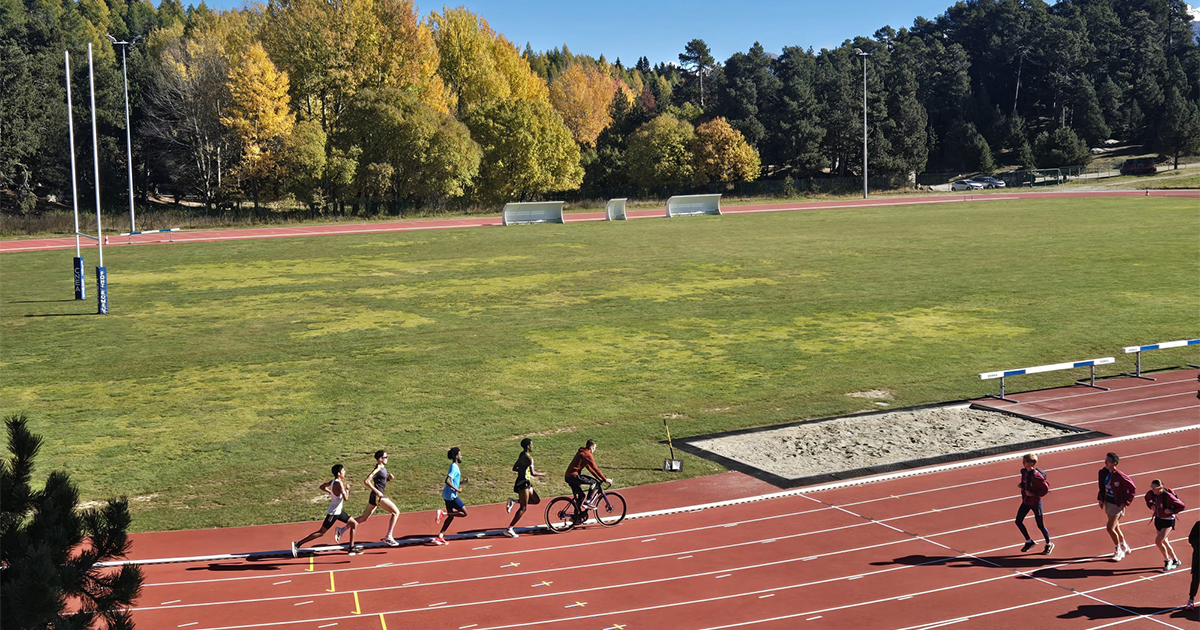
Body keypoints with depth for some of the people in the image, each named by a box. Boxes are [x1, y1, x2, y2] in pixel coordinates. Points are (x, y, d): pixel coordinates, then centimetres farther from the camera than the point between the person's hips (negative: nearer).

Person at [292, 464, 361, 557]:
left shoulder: (333, 481, 4)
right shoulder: (339, 483, -22)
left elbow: (322, 487, 18)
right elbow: (345, 498, -29)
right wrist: (347, 489, -11)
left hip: (338, 511, 10)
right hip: (333, 512, -10)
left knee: (354, 524, 12)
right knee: (321, 532, -4)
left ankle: (351, 548, 14)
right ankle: (298, 544, 1)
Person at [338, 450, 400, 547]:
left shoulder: (383, 468, 12)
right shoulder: (378, 469, -15)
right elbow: (366, 481, -22)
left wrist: (389, 478, 6)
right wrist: (377, 491, -23)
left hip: (375, 496, 9)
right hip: (378, 496, -9)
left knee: (364, 518, 16)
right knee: (396, 512, -6)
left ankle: (341, 530, 19)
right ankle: (388, 537, -6)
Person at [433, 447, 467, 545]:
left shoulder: (455, 467, 15)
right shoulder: (454, 467, -15)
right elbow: (448, 481, -27)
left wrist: (462, 481, 11)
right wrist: (457, 489, -21)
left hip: (448, 495, 10)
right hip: (451, 495, -10)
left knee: (451, 516, 14)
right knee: (464, 513, -6)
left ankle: (440, 537, 13)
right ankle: (443, 513, -10)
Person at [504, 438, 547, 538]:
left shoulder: (522, 455, 12)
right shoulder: (528, 458, -18)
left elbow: (514, 468, 20)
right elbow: (532, 473, -23)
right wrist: (541, 474, -7)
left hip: (526, 482, 10)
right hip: (523, 483, -10)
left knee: (536, 500, 16)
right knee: (523, 508, -5)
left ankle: (514, 501, 10)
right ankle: (509, 529, -5)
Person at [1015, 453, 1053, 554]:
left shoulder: (1036, 475, -26)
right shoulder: (1024, 472, -2)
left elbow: (1046, 488, -21)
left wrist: (1033, 494, -24)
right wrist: (1021, 485, -5)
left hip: (1035, 502, -8)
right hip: (1026, 501, 8)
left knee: (1040, 525, 7)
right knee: (1018, 521, 8)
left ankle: (1049, 544, 29)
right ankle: (1029, 541, 26)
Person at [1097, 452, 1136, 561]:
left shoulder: (1120, 477, -24)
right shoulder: (1103, 473, -4)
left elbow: (1133, 489, -14)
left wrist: (1125, 502, -15)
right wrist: (1101, 499, 5)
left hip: (1117, 504, -7)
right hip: (1107, 502, 7)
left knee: (1110, 528, -9)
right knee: (1115, 528, 19)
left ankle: (1119, 551, 11)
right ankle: (1124, 547, 40)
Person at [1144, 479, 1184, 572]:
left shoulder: (1167, 496, -28)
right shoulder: (1152, 493, -10)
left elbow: (1181, 506, -18)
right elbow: (1147, 498, 16)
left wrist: (1171, 511, -25)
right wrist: (1151, 505, -1)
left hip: (1168, 521, -7)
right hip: (1158, 519, 7)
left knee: (1158, 541, -14)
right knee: (1164, 542, 17)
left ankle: (1167, 560, 9)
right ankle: (1176, 561, 36)